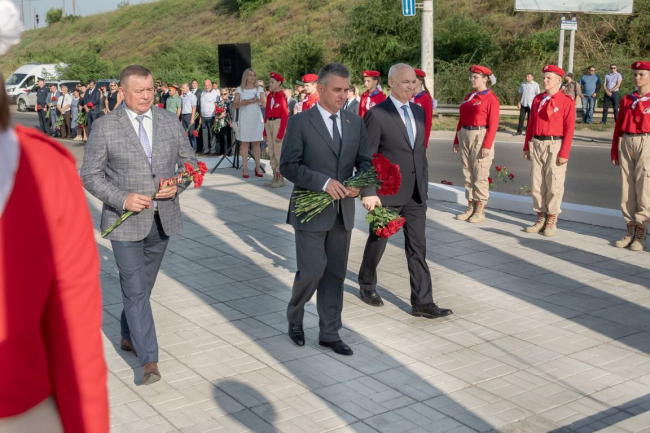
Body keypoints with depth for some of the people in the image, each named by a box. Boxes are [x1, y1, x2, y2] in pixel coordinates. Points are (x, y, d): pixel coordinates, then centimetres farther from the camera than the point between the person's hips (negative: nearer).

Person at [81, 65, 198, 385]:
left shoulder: (170, 121, 3)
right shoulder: (105, 127, -7)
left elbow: (189, 161, 10)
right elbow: (89, 175, -5)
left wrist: (177, 185, -10)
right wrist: (122, 199, -20)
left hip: (162, 220, 4)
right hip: (126, 222, -4)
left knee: (144, 285, 18)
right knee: (135, 290, -5)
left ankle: (128, 336, 39)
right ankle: (149, 360, 0)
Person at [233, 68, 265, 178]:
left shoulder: (259, 89, 7)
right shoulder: (240, 89, 2)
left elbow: (265, 103, -2)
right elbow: (234, 105, -3)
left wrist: (258, 99, -21)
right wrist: (243, 102, -19)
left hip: (257, 119, 2)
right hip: (245, 119, -2)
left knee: (256, 143, 4)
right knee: (245, 143, -1)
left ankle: (257, 168, 7)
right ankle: (245, 169, 1)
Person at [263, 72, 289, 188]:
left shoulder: (282, 96, -10)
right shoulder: (269, 96, 11)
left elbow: (285, 116, -12)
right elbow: (266, 113, 14)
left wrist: (280, 133, -16)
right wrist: (265, 131, 12)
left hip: (278, 124, -7)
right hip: (269, 124, 7)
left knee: (278, 152, -4)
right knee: (271, 152, 10)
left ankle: (281, 179, 4)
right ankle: (275, 177, 17)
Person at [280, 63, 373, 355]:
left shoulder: (355, 123, 7)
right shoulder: (300, 123, -7)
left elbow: (365, 161, 11)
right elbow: (288, 166, -11)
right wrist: (324, 182, -22)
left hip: (343, 211, 5)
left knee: (335, 274, 10)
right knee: (312, 271, -4)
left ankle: (330, 334, 22)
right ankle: (294, 317, 25)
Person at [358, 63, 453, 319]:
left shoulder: (419, 111, 8)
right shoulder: (376, 115, -12)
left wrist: (424, 184, 14)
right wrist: (369, 192, -19)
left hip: (415, 193, 5)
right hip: (387, 193, -5)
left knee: (417, 247, 4)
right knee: (378, 241, 13)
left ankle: (422, 302, 8)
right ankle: (367, 285, 35)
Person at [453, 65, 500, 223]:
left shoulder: (491, 98, -8)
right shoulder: (469, 97, 13)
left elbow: (493, 124, -13)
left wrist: (487, 145, -19)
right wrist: (457, 140, 13)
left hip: (480, 137, -7)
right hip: (465, 137, 7)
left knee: (480, 176, -1)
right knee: (468, 175, 10)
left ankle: (480, 211, 7)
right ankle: (471, 208, 19)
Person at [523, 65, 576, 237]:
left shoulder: (567, 102, -6)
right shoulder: (537, 100, 10)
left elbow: (569, 129, -9)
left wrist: (564, 153, -14)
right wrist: (527, 146, 10)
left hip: (555, 145, -5)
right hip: (536, 144, 5)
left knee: (554, 185, 0)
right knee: (536, 184, 8)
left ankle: (551, 221, 12)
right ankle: (540, 219, 20)